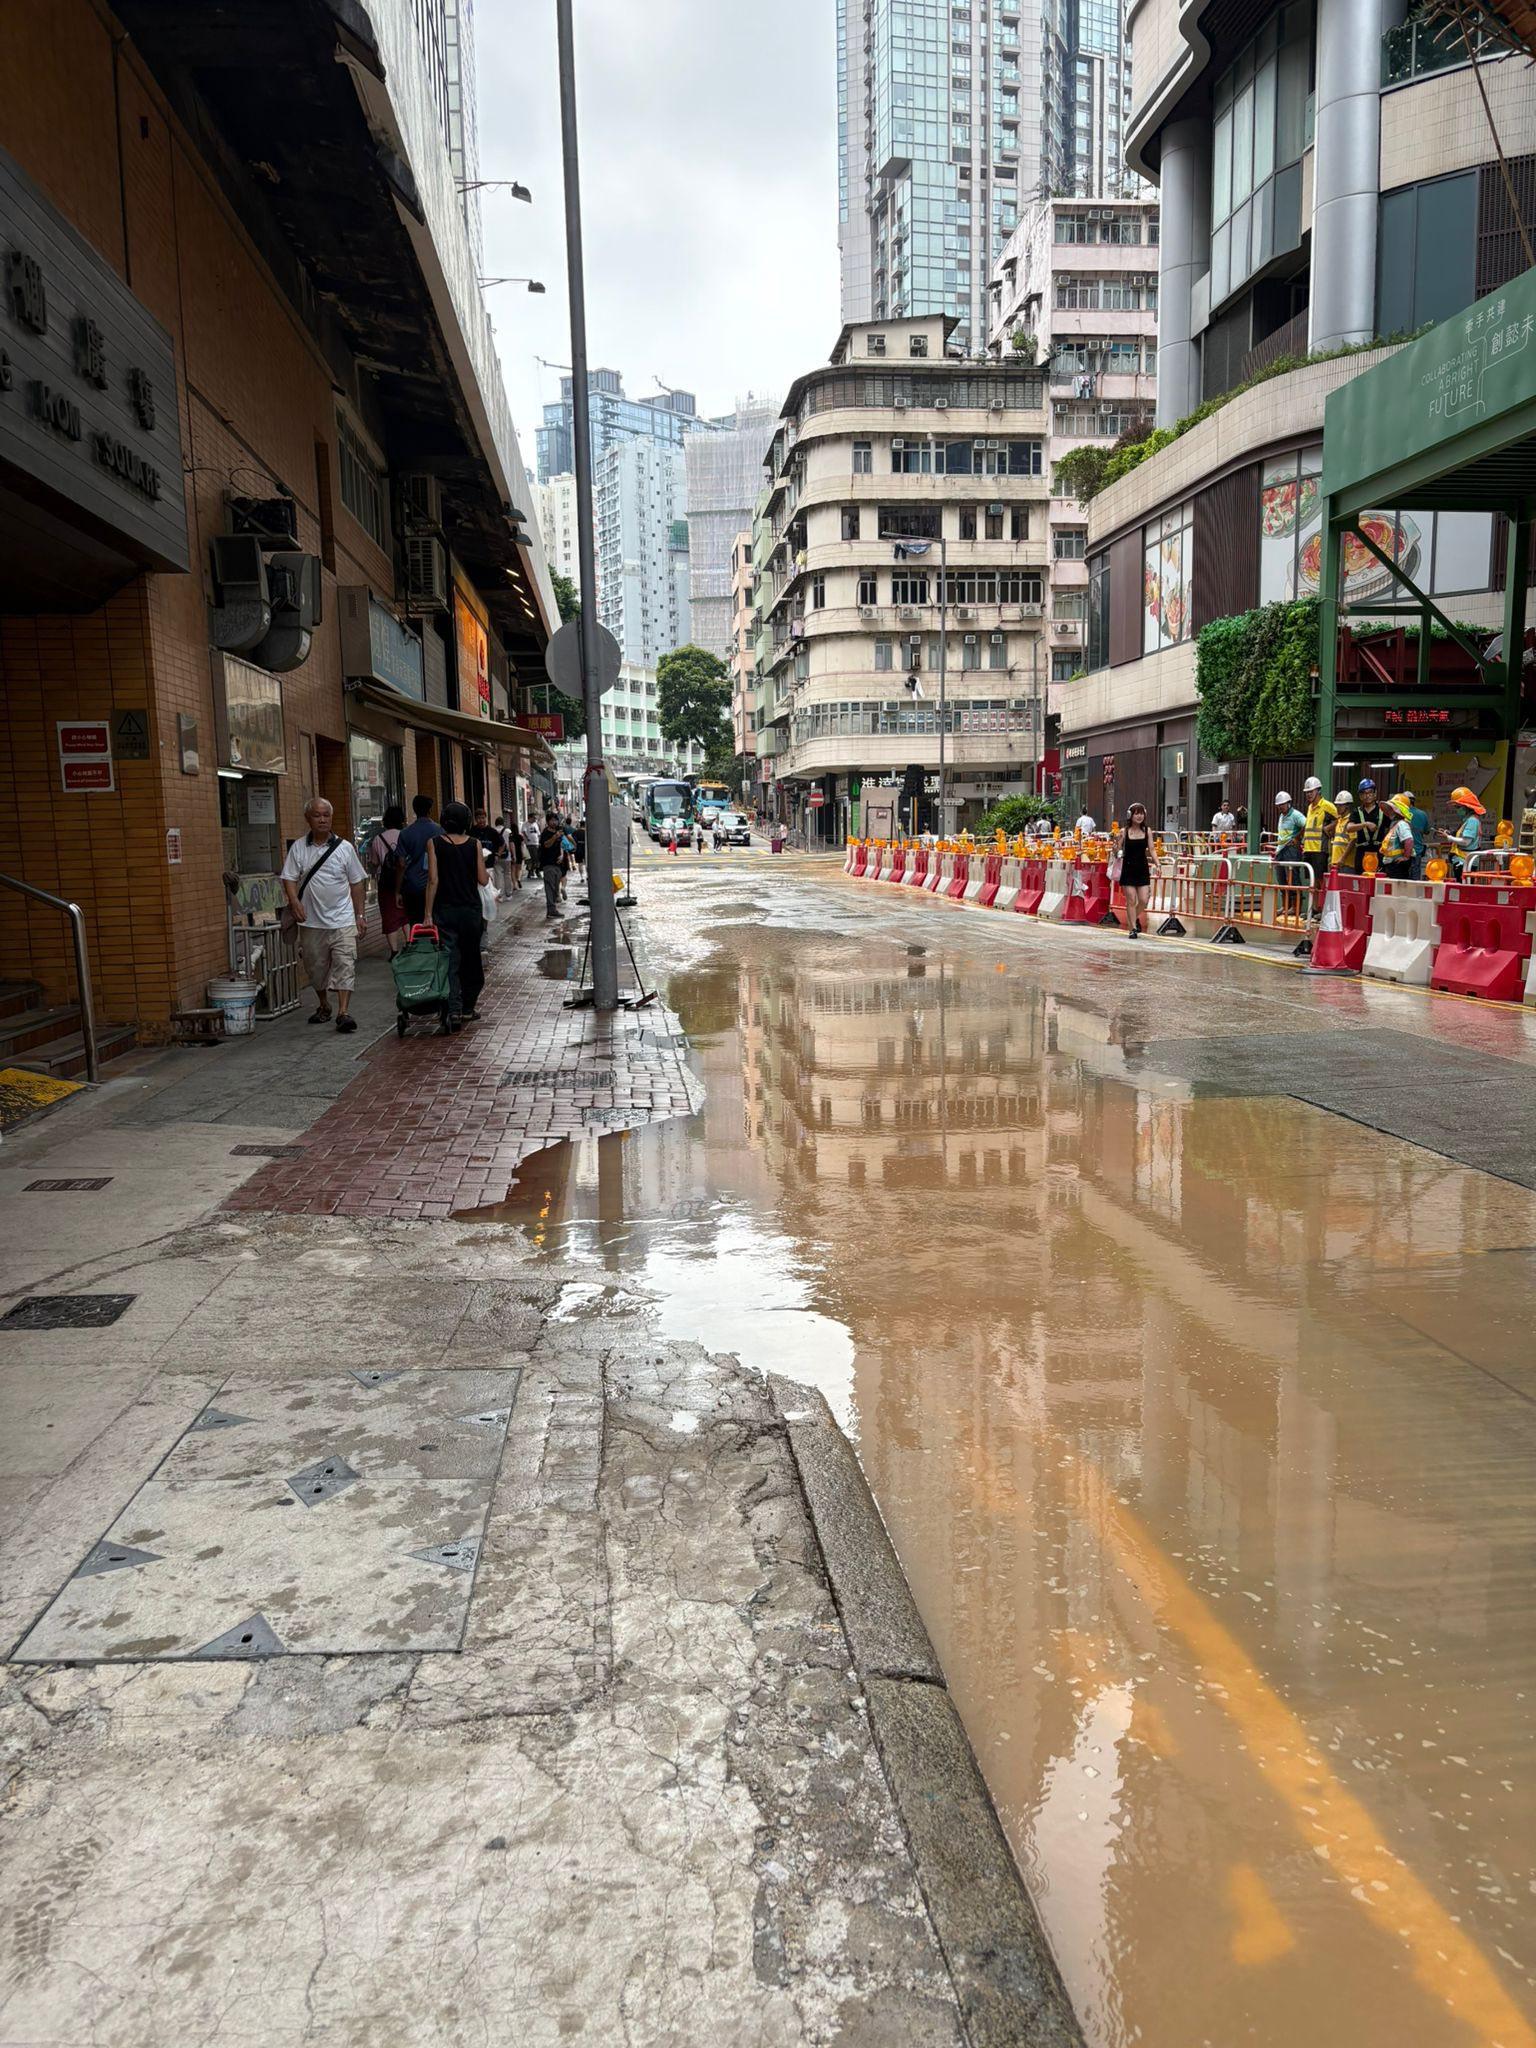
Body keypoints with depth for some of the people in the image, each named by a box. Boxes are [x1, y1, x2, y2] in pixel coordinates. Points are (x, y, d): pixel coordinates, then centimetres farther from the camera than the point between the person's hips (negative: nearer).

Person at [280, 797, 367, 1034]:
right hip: (311, 921, 2)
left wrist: (359, 915, 5)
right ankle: (323, 1006, 32)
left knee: (344, 966, -11)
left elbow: (357, 882, 7)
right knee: (315, 967, 12)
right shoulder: (298, 848, 4)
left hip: (342, 919, -2)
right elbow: (289, 878, 1)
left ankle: (343, 1012, -14)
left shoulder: (344, 847, 3)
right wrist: (294, 901, -18)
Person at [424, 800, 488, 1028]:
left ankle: (453, 1010, -13)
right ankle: (467, 1007, 24)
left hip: (444, 909, -1)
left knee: (450, 960, -1)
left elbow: (433, 880, -8)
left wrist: (428, 913, -7)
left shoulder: (434, 843, -4)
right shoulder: (474, 844, -2)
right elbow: (483, 880, -3)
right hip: (471, 909, 1)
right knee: (470, 959, 15)